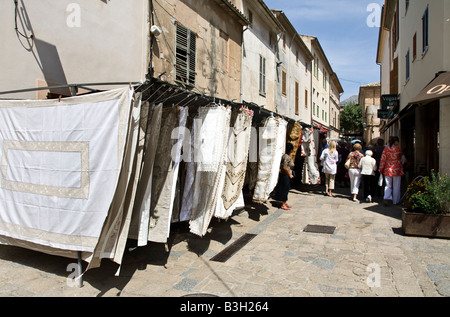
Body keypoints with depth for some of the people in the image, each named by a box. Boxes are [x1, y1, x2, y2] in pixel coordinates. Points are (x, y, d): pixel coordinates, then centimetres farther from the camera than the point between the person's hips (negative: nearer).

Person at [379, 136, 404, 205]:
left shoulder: (386, 149, -3)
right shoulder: (398, 149, -7)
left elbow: (383, 159, -3)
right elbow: (400, 159, 6)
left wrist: (381, 169, 4)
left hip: (388, 169, 2)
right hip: (396, 169, -2)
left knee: (388, 185, 11)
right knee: (396, 186, 10)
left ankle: (387, 198, -10)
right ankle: (395, 201, 17)